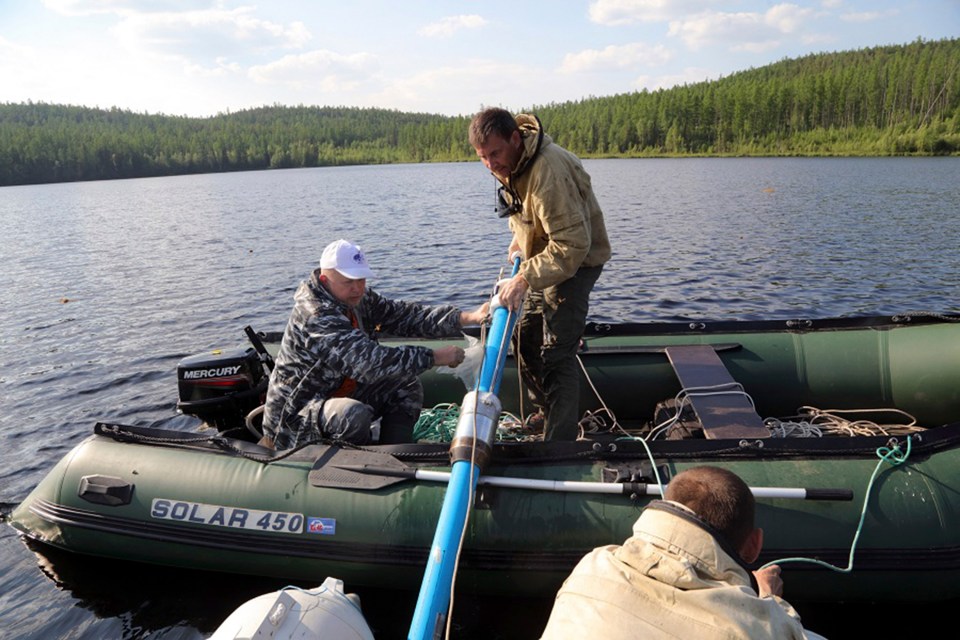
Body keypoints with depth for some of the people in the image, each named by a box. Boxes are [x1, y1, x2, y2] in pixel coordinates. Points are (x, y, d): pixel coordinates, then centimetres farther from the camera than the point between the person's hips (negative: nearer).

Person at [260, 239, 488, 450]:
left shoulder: (358, 299, 0)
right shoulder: (315, 316, -29)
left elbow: (404, 315, -4)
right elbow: (368, 361, -36)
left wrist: (467, 317, -14)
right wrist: (434, 357, -32)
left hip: (340, 394, 9)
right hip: (296, 412, -9)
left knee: (407, 386, 1)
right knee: (354, 414, -36)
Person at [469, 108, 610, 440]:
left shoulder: (548, 172, -34)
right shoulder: (508, 161, -4)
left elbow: (572, 245, -36)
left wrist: (525, 279, -38)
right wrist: (519, 236, 8)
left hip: (575, 261, -10)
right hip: (545, 256, 10)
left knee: (557, 353, -12)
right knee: (527, 340, 19)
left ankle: (560, 440, -2)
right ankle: (546, 411, 37)